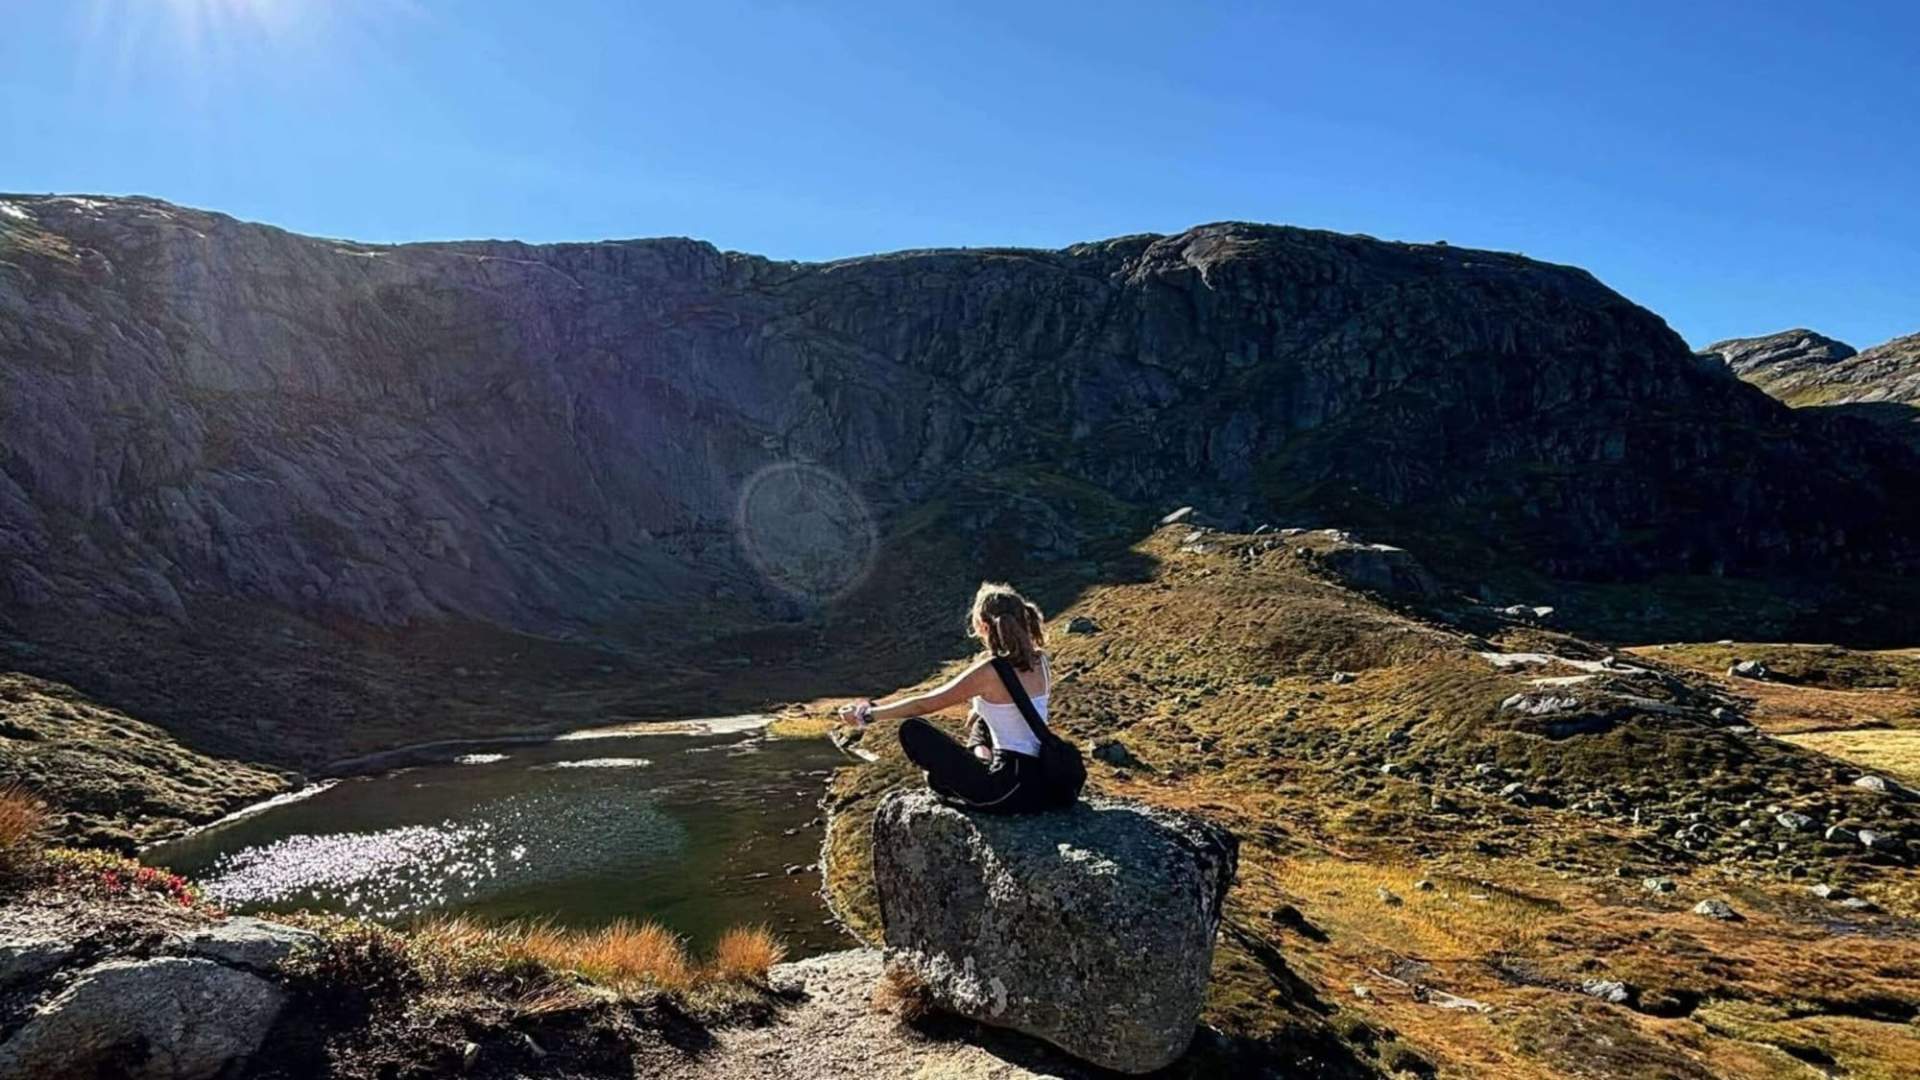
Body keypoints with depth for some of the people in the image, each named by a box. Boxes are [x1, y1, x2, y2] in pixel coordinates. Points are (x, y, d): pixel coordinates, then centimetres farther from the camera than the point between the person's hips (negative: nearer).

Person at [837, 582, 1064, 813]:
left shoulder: (989, 672, -16)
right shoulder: (1040, 661, 2)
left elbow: (925, 704, -8)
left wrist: (869, 714, 2)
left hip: (1014, 791, -7)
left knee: (912, 729, -2)